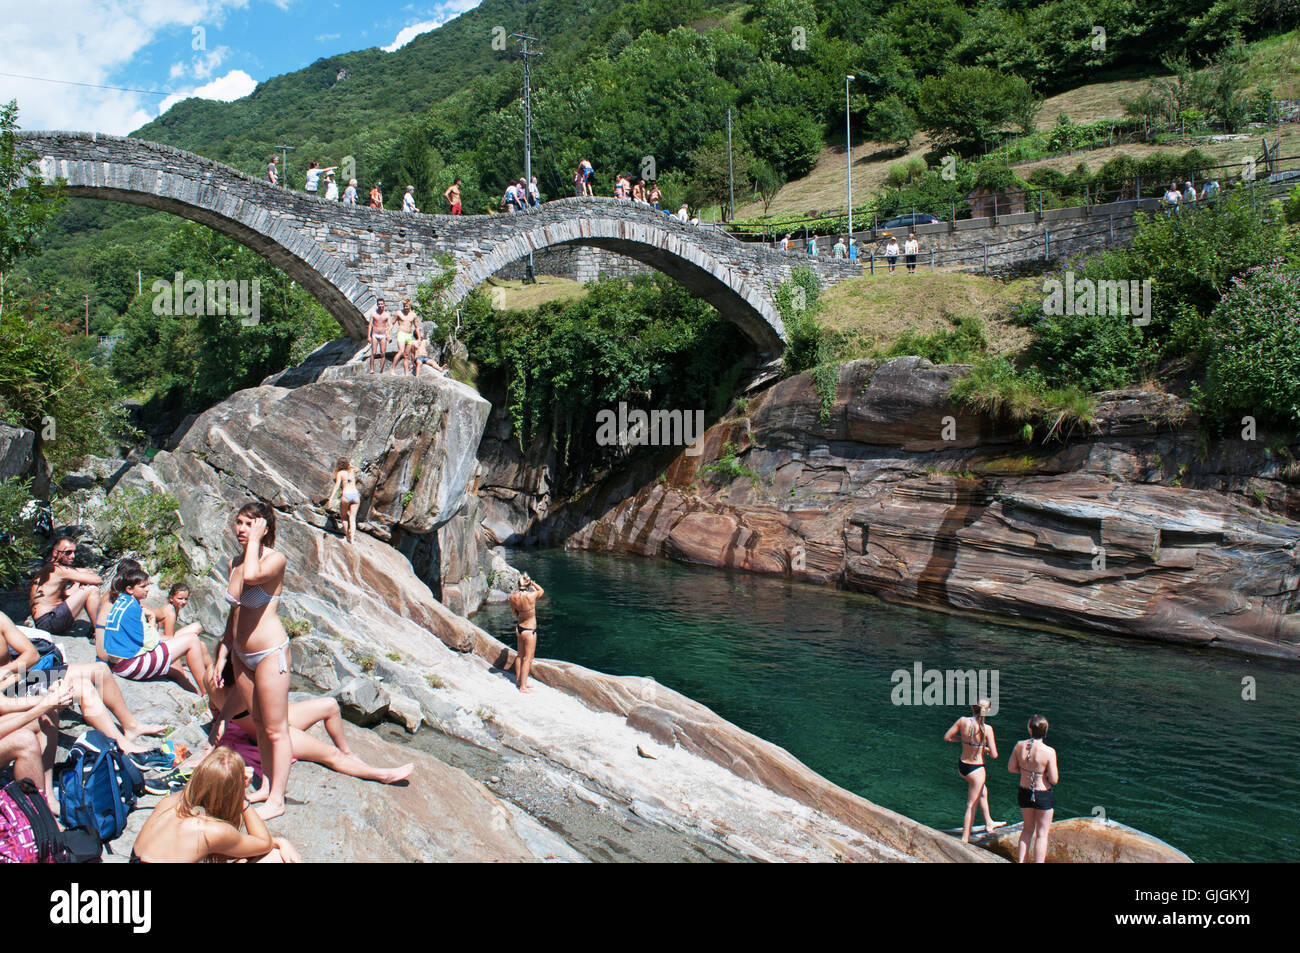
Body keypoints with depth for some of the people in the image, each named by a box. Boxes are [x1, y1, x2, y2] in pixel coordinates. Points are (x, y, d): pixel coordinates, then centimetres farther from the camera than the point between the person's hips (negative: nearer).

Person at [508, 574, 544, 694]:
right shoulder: (531, 595, -23)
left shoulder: (513, 597, -9)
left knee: (520, 655, 21)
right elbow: (542, 591, -1)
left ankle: (519, 680, 35)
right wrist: (532, 583, 8)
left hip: (518, 628, 6)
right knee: (528, 658, 3)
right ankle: (523, 686, 6)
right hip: (529, 630, -6)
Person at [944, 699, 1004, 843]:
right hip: (976, 769, -5)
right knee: (971, 805, 9)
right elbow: (994, 755, -16)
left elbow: (947, 737, 2)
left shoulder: (963, 721, -10)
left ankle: (989, 822, 50)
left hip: (961, 766, 5)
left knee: (983, 792, 32)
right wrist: (985, 748, 4)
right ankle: (965, 839, 16)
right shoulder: (987, 729, -20)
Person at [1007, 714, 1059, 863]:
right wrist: (1043, 771, 1)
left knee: (1028, 829, 24)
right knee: (1042, 834, 13)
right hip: (1044, 796, -4)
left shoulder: (1019, 746, -11)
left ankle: (1020, 861, 25)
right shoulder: (1049, 752, -23)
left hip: (1024, 793, 4)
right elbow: (1054, 780, -18)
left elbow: (1011, 768, 0)